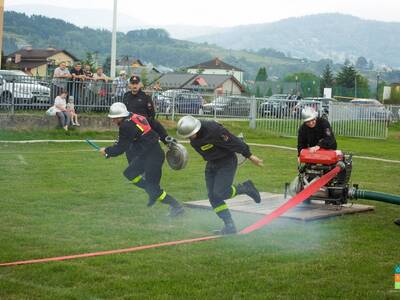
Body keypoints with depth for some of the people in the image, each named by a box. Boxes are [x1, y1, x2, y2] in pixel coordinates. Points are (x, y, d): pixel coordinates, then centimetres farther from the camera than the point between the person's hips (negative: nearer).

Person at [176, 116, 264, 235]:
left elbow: (233, 142, -23)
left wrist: (249, 156, -16)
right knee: (213, 196, 0)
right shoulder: (193, 137, -8)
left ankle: (245, 188, 9)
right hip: (211, 164, 7)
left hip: (227, 162, -7)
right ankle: (229, 226, 6)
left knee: (220, 193, -16)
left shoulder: (213, 130, -31)